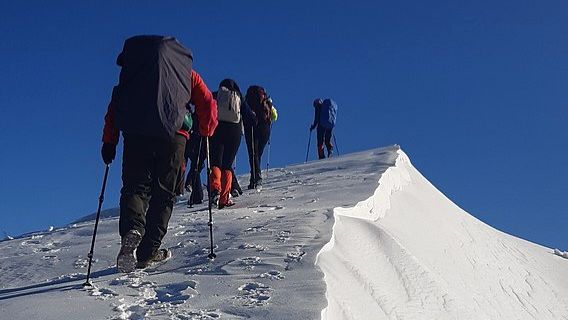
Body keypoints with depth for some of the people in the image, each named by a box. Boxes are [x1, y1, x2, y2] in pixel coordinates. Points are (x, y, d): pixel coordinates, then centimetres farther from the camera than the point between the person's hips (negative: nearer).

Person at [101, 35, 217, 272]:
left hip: (135, 135, 1)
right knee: (163, 193, 7)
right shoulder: (186, 71, 23)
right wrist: (206, 133, 29)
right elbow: (208, 104, 14)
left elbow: (115, 105, 15)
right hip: (173, 136, -1)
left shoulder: (133, 68, 25)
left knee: (135, 187, 3)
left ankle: (132, 230, -26)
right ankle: (148, 252, 2)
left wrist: (109, 141, 14)